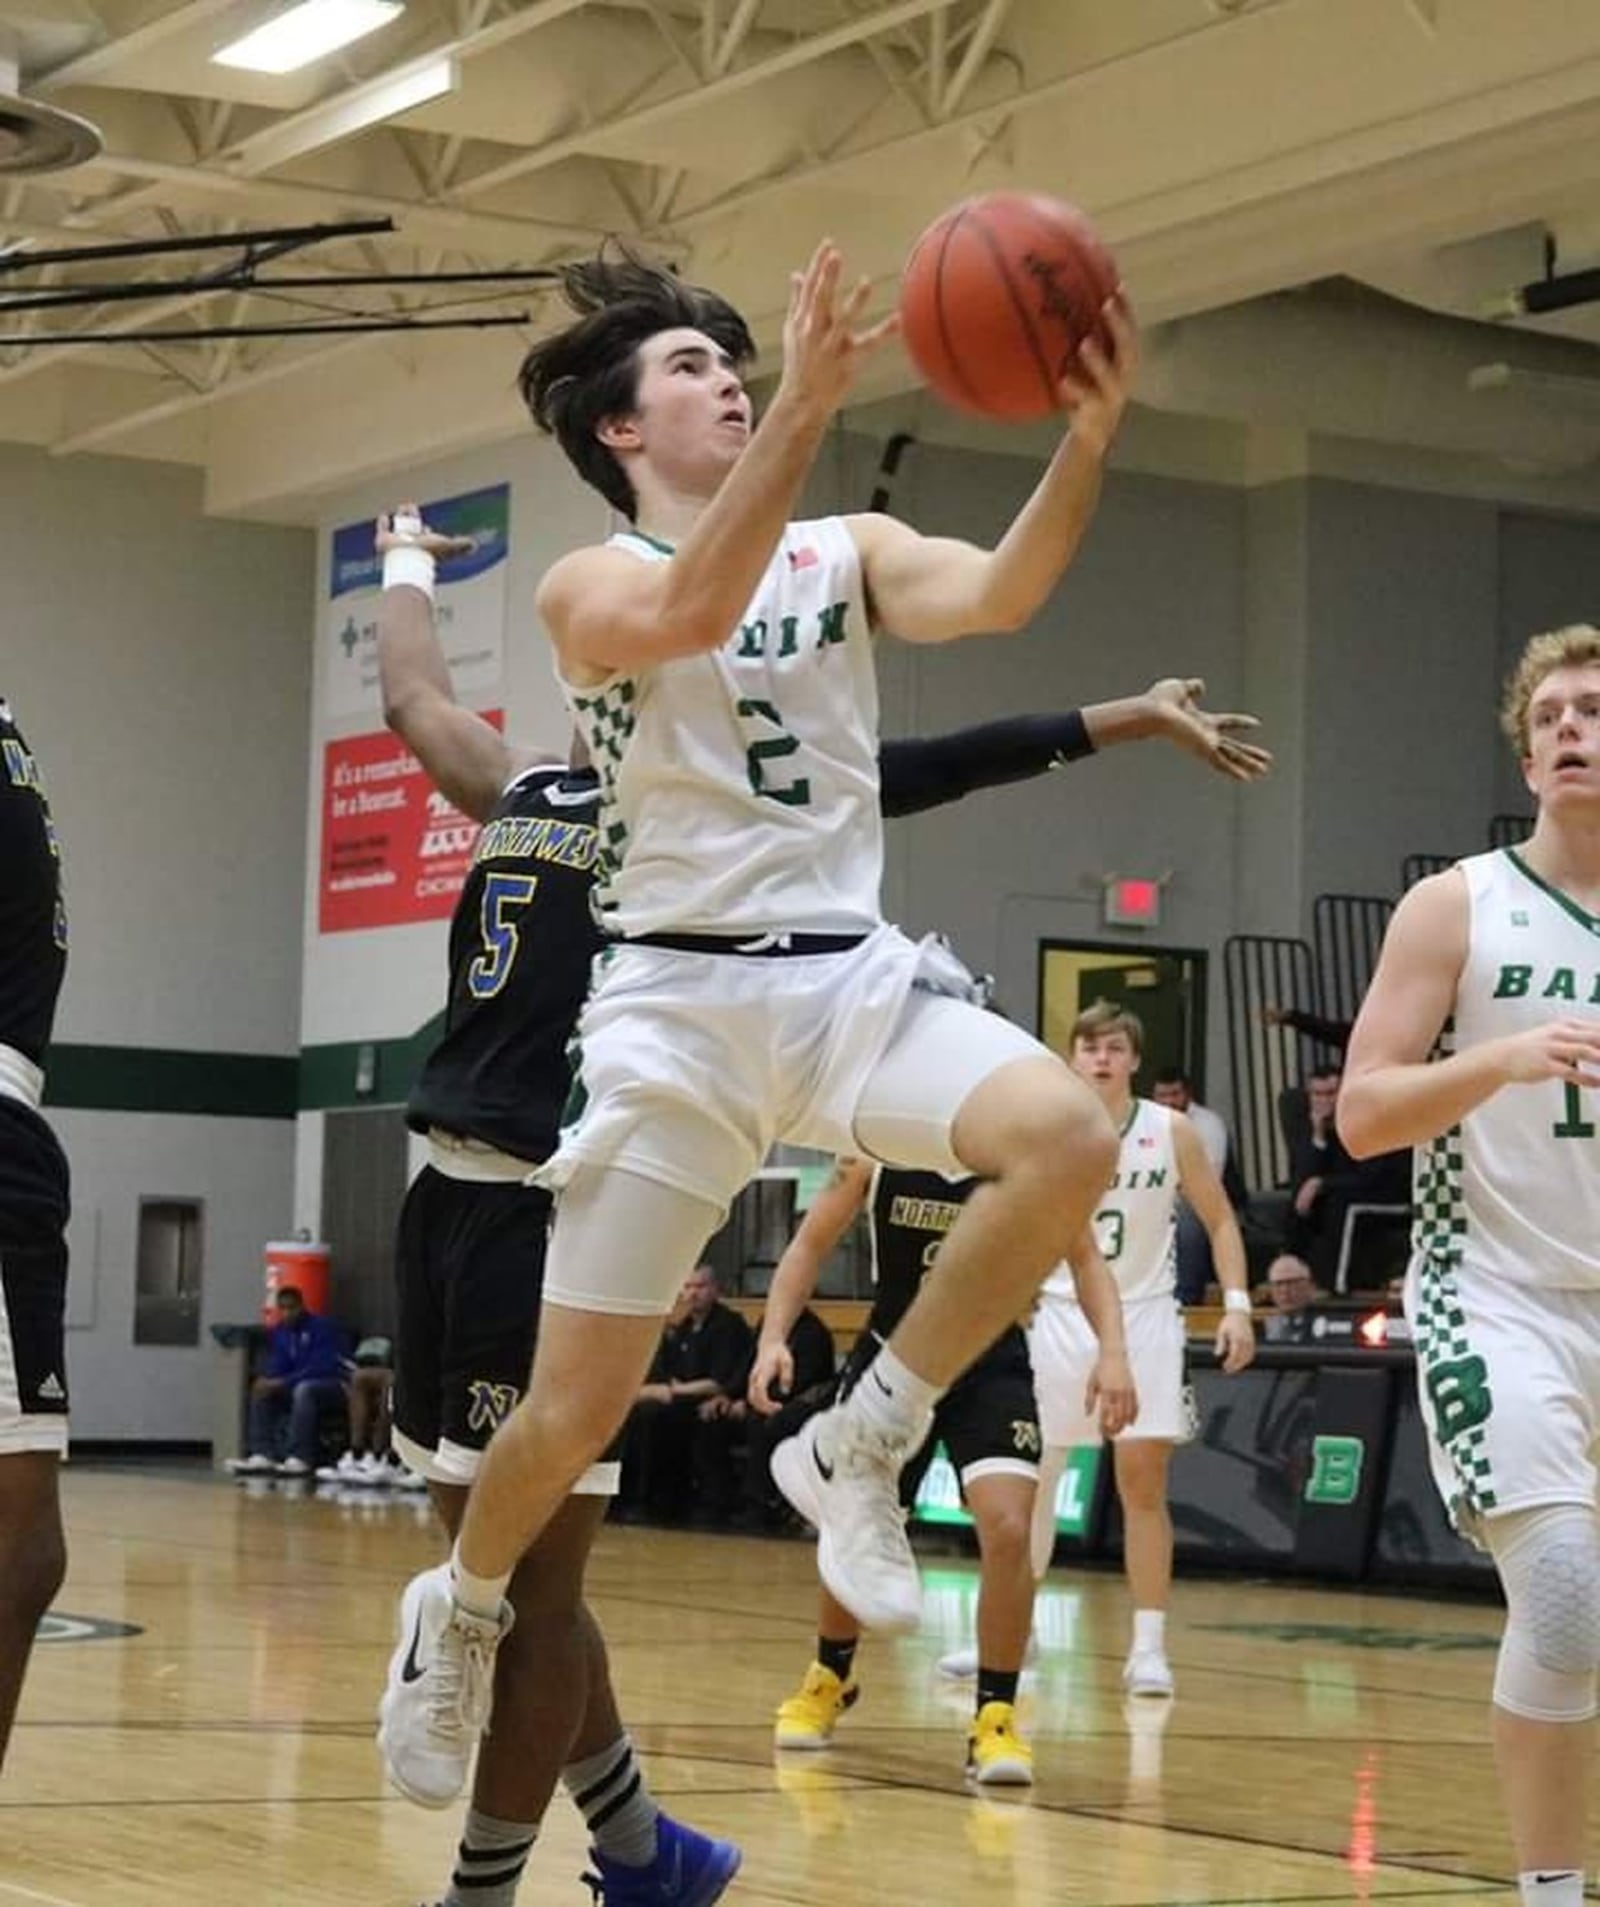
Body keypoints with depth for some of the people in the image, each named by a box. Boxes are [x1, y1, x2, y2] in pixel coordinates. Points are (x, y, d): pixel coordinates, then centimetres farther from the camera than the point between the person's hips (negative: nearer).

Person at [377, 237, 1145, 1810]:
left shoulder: (849, 550, 11)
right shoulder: (588, 583, 0)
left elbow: (997, 593, -10)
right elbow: (693, 612, -24)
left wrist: (1088, 434, -28)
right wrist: (811, 405, -33)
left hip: (852, 973, 3)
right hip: (680, 995, -3)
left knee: (1066, 1141, -27)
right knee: (576, 1407, -2)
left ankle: (860, 1447, -9)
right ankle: (459, 1611, 30)